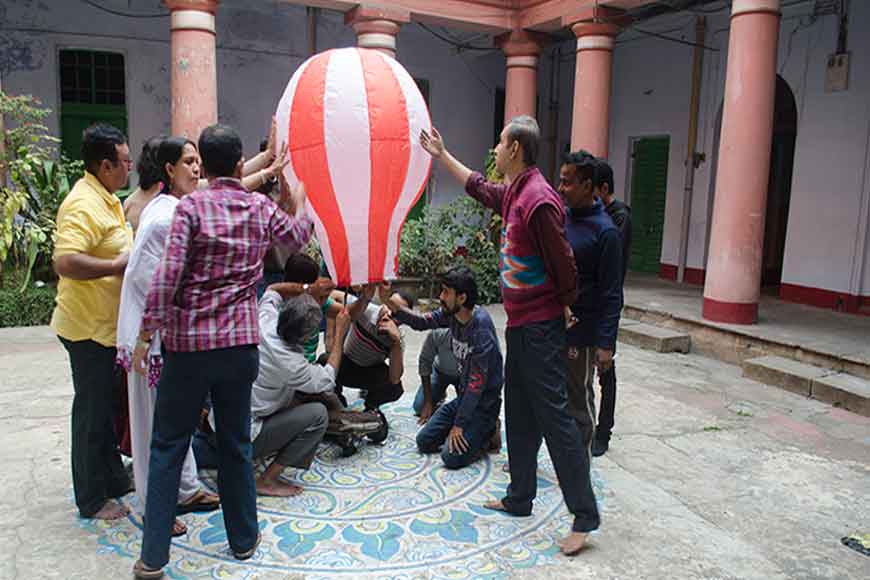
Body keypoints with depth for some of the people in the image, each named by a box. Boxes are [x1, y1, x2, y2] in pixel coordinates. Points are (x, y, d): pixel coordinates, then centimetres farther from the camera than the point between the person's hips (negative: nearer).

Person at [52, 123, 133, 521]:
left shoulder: (105, 199, 12)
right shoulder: (84, 205, -21)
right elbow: (65, 262, -33)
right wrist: (118, 266, -25)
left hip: (105, 324, 10)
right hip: (90, 327, -10)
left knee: (105, 404, 20)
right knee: (93, 410, 2)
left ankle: (113, 479, 37)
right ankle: (93, 500, 17)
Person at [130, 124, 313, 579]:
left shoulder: (191, 206, -7)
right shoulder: (261, 208, 4)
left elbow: (167, 275, -14)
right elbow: (299, 234, 24)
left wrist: (146, 334, -8)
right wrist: (299, 204, 44)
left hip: (188, 342, -3)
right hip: (242, 342, 3)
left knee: (168, 446, 9)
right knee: (236, 442, 15)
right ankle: (243, 539, 27)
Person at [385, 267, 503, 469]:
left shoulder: (481, 327, -27)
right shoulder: (452, 313, -5)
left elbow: (477, 381, -25)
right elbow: (421, 322, 5)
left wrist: (458, 425, -20)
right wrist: (390, 302, -12)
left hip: (485, 401, -8)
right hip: (465, 396, 8)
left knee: (452, 457, -18)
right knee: (424, 441, 7)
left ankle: (489, 432, 6)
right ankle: (474, 429, 18)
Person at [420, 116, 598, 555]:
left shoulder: (539, 199, -20)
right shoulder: (513, 193, 10)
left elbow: (563, 264, -17)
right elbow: (478, 187, 30)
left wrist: (565, 309, -3)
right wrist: (441, 154, 36)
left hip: (540, 328, -10)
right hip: (520, 324, 10)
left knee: (554, 417, -5)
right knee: (519, 416, 16)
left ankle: (584, 517, 5)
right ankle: (520, 498, 30)